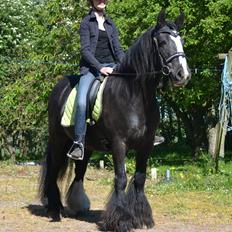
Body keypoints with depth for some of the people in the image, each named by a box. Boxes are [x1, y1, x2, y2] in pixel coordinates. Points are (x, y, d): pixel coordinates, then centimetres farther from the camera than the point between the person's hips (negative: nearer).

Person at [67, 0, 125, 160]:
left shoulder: (111, 25, 19)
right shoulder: (87, 22, 4)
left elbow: (118, 49, 14)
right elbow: (85, 50, -5)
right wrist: (100, 67, -17)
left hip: (110, 65, 5)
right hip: (91, 67, -5)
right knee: (82, 102, -27)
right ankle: (79, 143, -25)